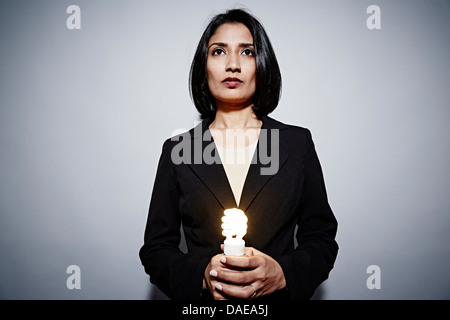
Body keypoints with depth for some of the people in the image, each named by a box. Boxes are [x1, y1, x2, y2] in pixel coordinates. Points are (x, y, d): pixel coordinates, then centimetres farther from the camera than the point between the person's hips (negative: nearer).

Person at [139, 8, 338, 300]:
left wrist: (282, 273, -17)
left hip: (279, 294, 0)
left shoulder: (298, 142, -3)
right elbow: (155, 248, 0)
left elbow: (322, 238, 1)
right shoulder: (177, 150, -3)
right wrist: (202, 274, -17)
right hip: (202, 301, 0)